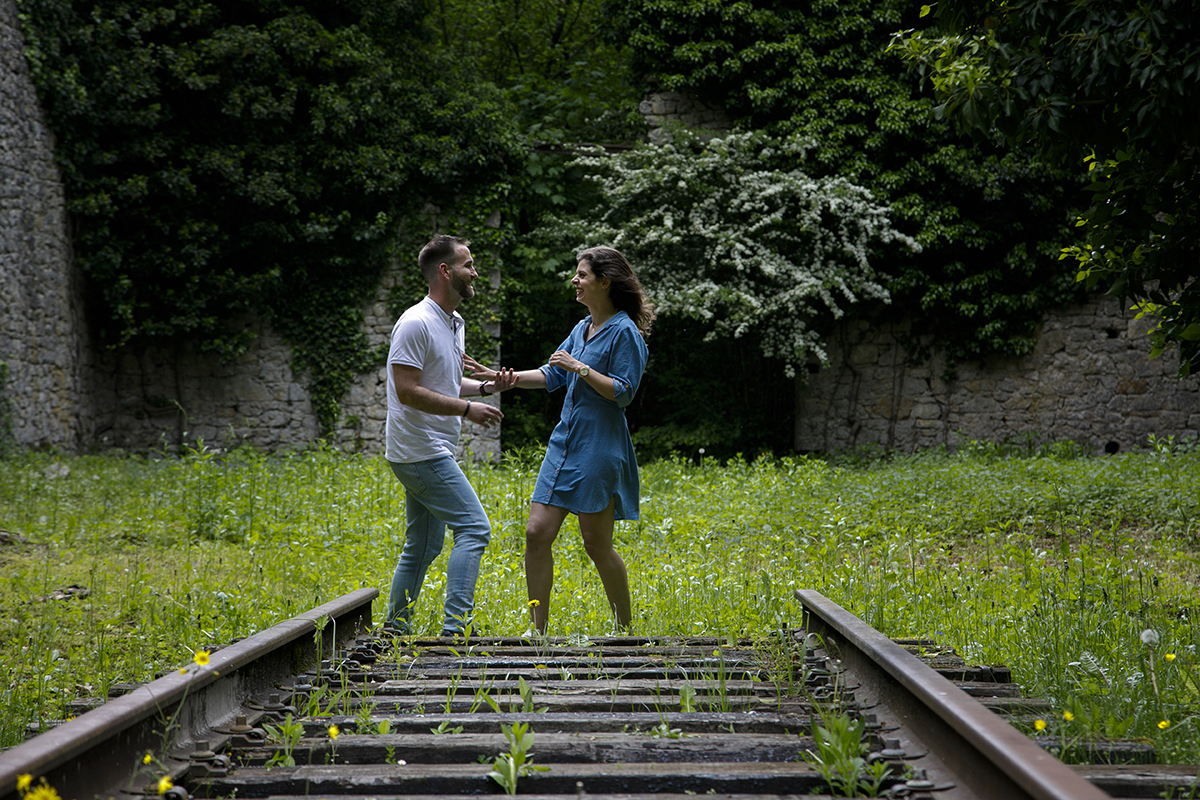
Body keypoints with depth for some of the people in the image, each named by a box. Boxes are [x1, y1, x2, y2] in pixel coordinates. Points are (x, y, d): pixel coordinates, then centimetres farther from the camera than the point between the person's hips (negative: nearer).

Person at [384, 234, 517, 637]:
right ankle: (456, 625, -15)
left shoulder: (455, 323, 15)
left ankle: (394, 631, 19)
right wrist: (467, 409, -21)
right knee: (474, 527, -14)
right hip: (420, 450, -10)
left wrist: (487, 385, 7)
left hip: (435, 451, 10)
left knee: (423, 546, 13)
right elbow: (407, 391, -20)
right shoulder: (415, 324, -16)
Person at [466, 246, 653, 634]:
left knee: (597, 543, -1)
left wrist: (580, 368, -16)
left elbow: (623, 392, -15)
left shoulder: (625, 333, -10)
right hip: (564, 442, 8)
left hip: (599, 449, -8)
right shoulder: (583, 328, 15)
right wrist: (505, 378, 11)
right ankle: (538, 628, 9)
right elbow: (552, 375, 20)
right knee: (537, 532, 2)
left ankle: (627, 628, 15)